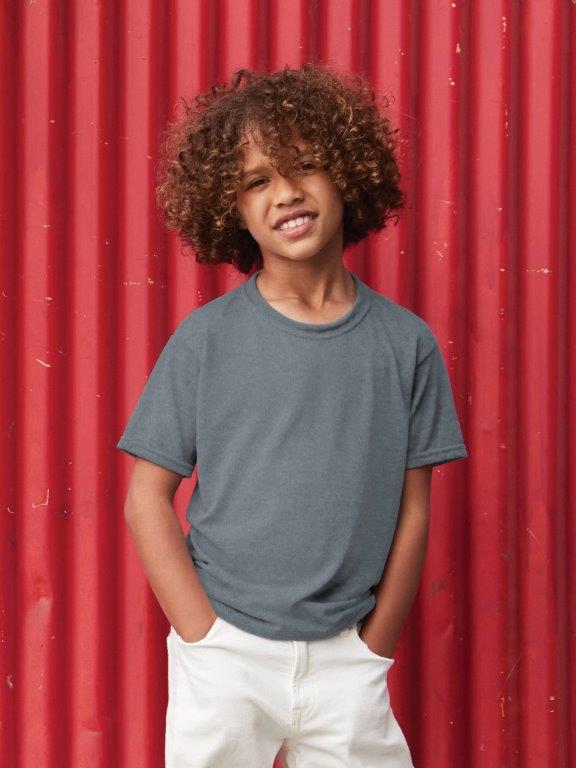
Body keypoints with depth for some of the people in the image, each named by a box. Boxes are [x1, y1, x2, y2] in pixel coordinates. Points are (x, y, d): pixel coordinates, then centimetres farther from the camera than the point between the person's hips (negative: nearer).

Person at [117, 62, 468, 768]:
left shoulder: (405, 342, 0)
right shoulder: (207, 337, -4)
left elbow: (412, 510, 4)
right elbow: (147, 498, -2)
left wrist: (372, 652, 0)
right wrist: (208, 641, -6)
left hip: (346, 658, 1)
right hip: (224, 654, -1)